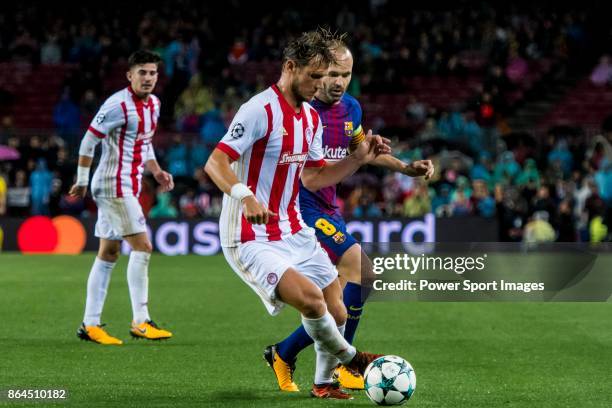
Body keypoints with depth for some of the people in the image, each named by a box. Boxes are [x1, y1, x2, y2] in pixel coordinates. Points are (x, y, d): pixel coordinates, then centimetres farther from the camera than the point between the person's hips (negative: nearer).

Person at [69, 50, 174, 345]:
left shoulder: (154, 103, 12)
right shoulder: (118, 105, -16)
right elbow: (88, 141, -13)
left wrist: (157, 172, 13)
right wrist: (82, 181, -11)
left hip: (129, 185, 9)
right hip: (115, 184, -9)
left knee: (108, 254, 9)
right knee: (142, 247, -12)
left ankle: (90, 324, 12)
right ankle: (140, 322, -10)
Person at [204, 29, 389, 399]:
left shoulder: (312, 118, 10)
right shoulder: (260, 110, -18)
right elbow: (215, 163, -23)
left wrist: (359, 158, 5)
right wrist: (245, 197, -40)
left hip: (294, 231, 9)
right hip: (251, 239, -8)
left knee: (336, 313, 7)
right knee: (310, 298, -25)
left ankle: (324, 382, 32)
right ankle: (349, 357, 3)